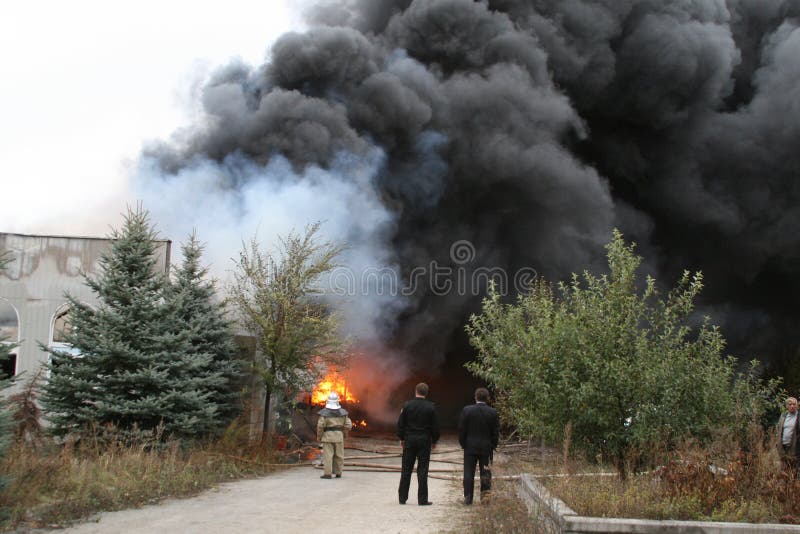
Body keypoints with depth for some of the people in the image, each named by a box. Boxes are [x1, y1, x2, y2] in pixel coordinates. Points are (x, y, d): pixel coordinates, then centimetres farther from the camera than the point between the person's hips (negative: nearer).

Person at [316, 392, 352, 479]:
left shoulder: (324, 412, -10)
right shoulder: (342, 412, 0)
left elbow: (320, 426, -13)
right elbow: (348, 425, 0)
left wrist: (318, 437, -1)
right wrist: (344, 434, 15)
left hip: (327, 436, -3)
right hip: (339, 436, 3)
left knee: (328, 455, -2)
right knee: (339, 455, 9)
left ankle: (327, 474, -4)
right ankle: (338, 473, 13)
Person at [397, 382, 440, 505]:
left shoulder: (407, 405, -4)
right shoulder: (431, 407, -6)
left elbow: (400, 424, -1)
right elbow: (435, 426, -2)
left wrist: (402, 438, 11)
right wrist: (434, 441, 11)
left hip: (409, 440, 1)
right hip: (424, 441, -1)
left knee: (406, 470, 8)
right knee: (422, 471, 2)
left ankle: (402, 497, 13)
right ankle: (422, 499, 3)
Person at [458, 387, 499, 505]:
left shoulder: (467, 410, -8)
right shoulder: (493, 412, -6)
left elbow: (461, 429, -4)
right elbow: (496, 432, -2)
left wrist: (463, 444, 7)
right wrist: (493, 446, 9)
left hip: (470, 446, 0)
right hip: (486, 447, 1)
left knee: (468, 473, 6)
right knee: (485, 473, 10)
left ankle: (468, 498, 6)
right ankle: (484, 497, 9)